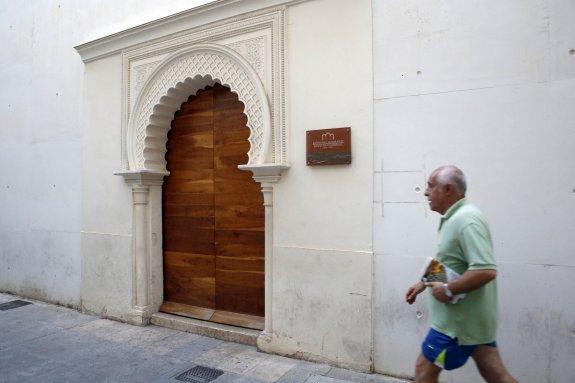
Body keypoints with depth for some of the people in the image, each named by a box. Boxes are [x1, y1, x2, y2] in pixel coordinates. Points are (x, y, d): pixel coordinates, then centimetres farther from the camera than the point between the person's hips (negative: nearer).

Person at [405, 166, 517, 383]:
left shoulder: (466, 220, -22)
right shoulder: (455, 218, 10)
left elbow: (486, 271, -30)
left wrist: (448, 290, -22)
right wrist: (424, 283, 17)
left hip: (459, 320, -9)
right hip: (472, 317, 9)